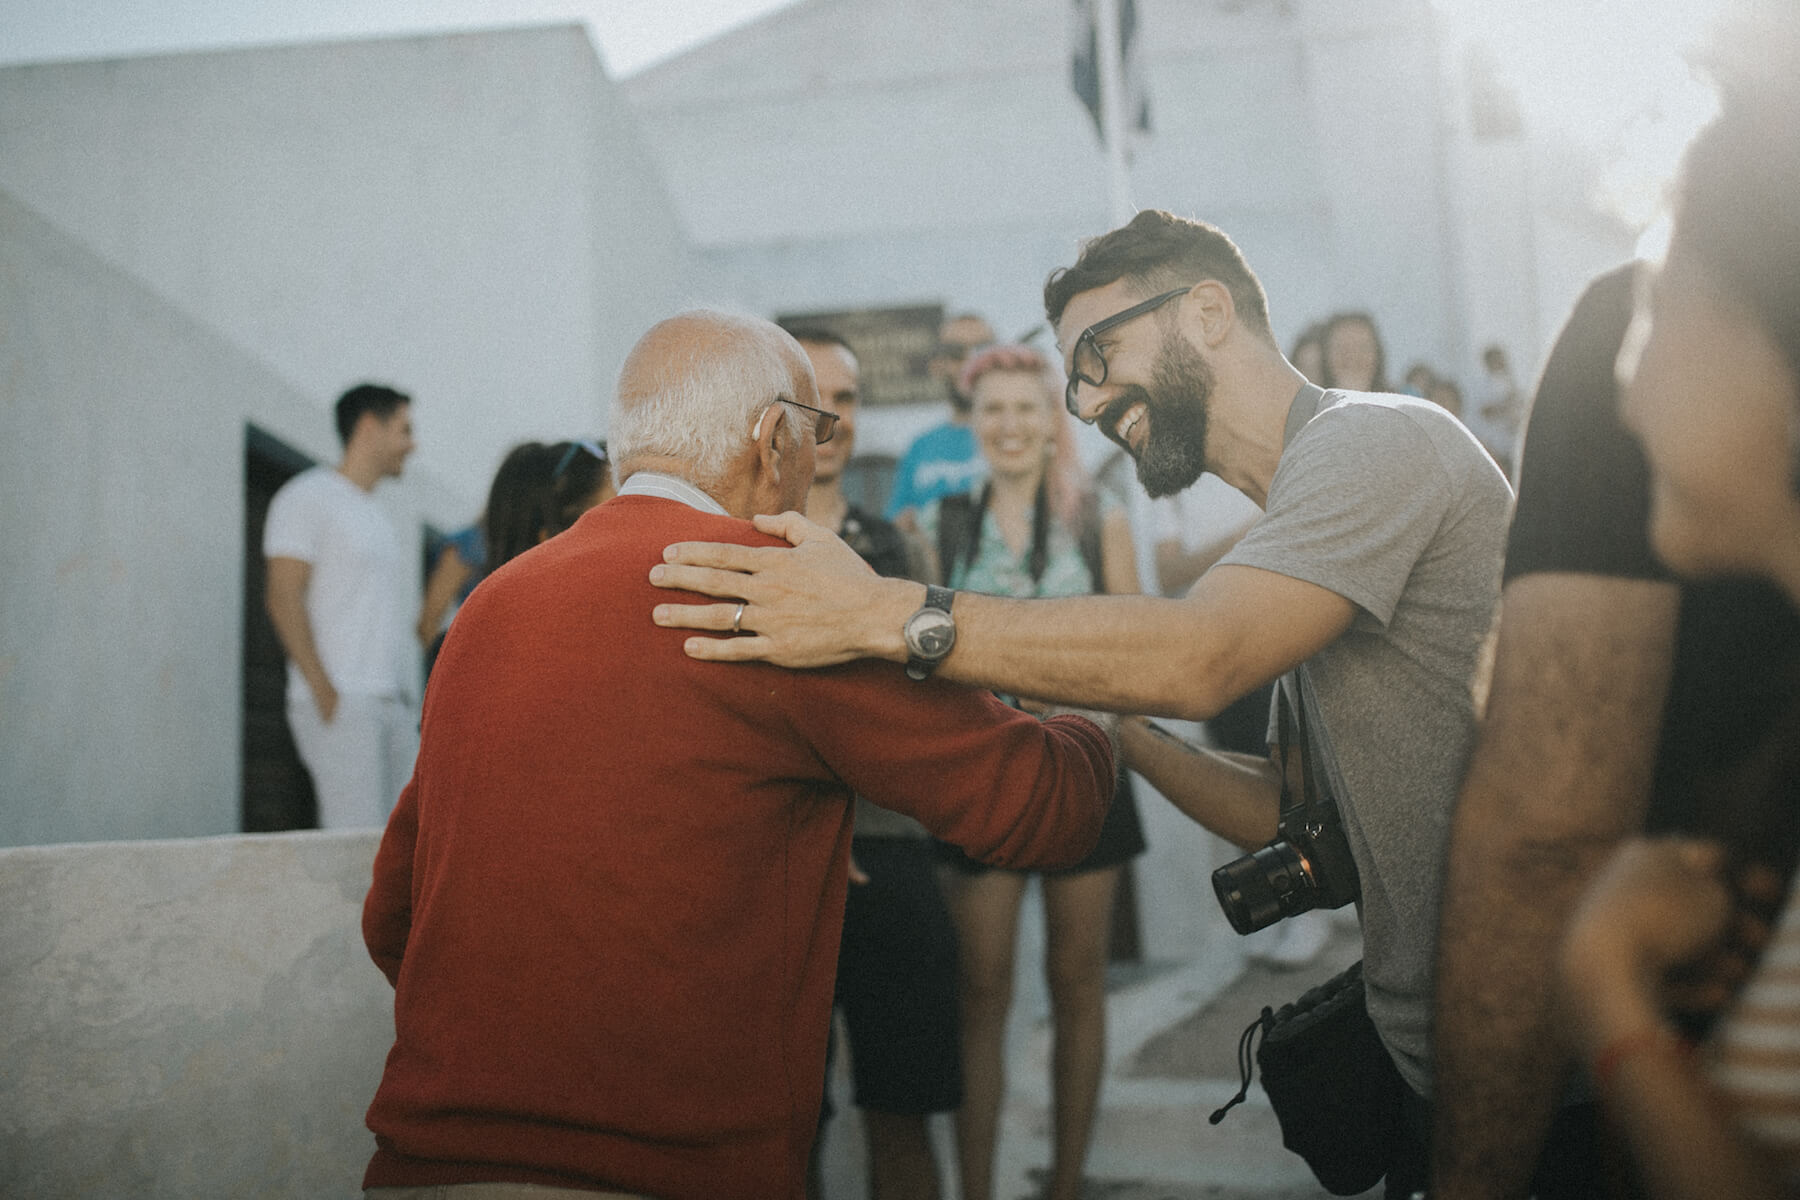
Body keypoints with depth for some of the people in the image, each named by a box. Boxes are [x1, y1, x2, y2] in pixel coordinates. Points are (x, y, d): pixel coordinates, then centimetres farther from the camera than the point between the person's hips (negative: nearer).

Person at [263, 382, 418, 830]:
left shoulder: (374, 512, 24)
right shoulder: (307, 497, -2)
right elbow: (284, 599, -11)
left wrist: (407, 697, 15)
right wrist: (324, 690, -18)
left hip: (394, 704, 8)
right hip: (340, 701, -8)